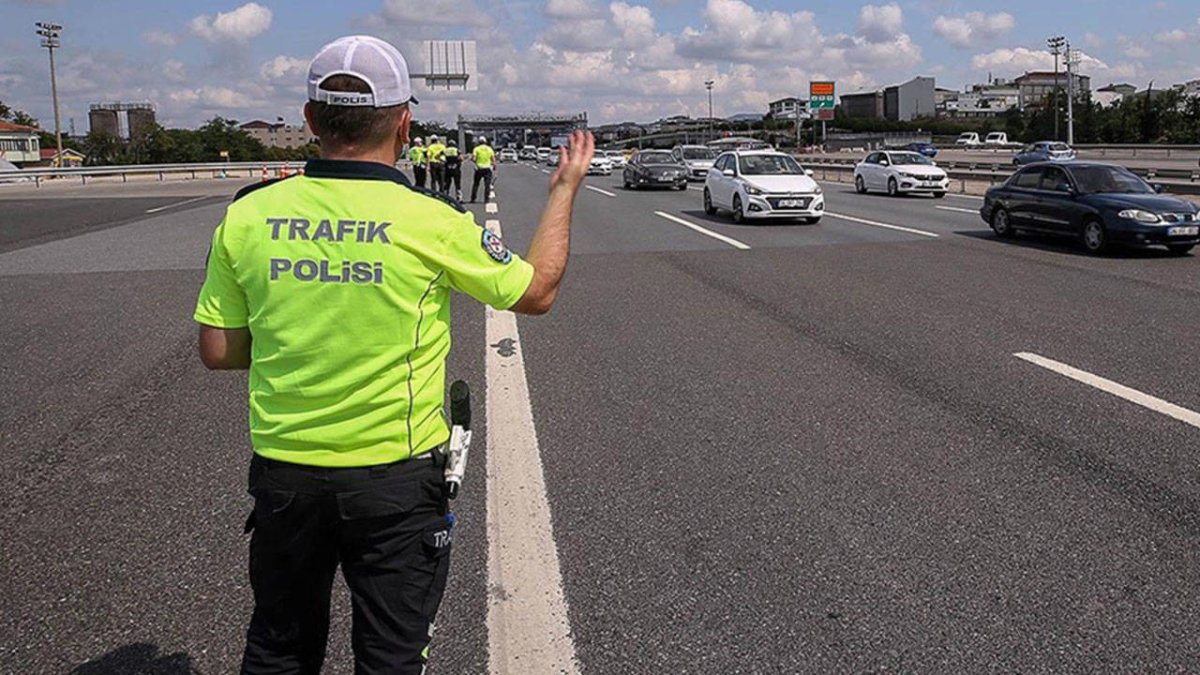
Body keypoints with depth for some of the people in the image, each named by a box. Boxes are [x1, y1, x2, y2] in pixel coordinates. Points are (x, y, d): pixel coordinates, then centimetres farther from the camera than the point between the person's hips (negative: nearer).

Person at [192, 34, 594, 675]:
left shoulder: (247, 215, -7)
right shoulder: (432, 222, -16)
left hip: (283, 472, 3)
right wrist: (565, 188, 12)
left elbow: (217, 351, 0)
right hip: (396, 479, -3)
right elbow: (537, 291, 0)